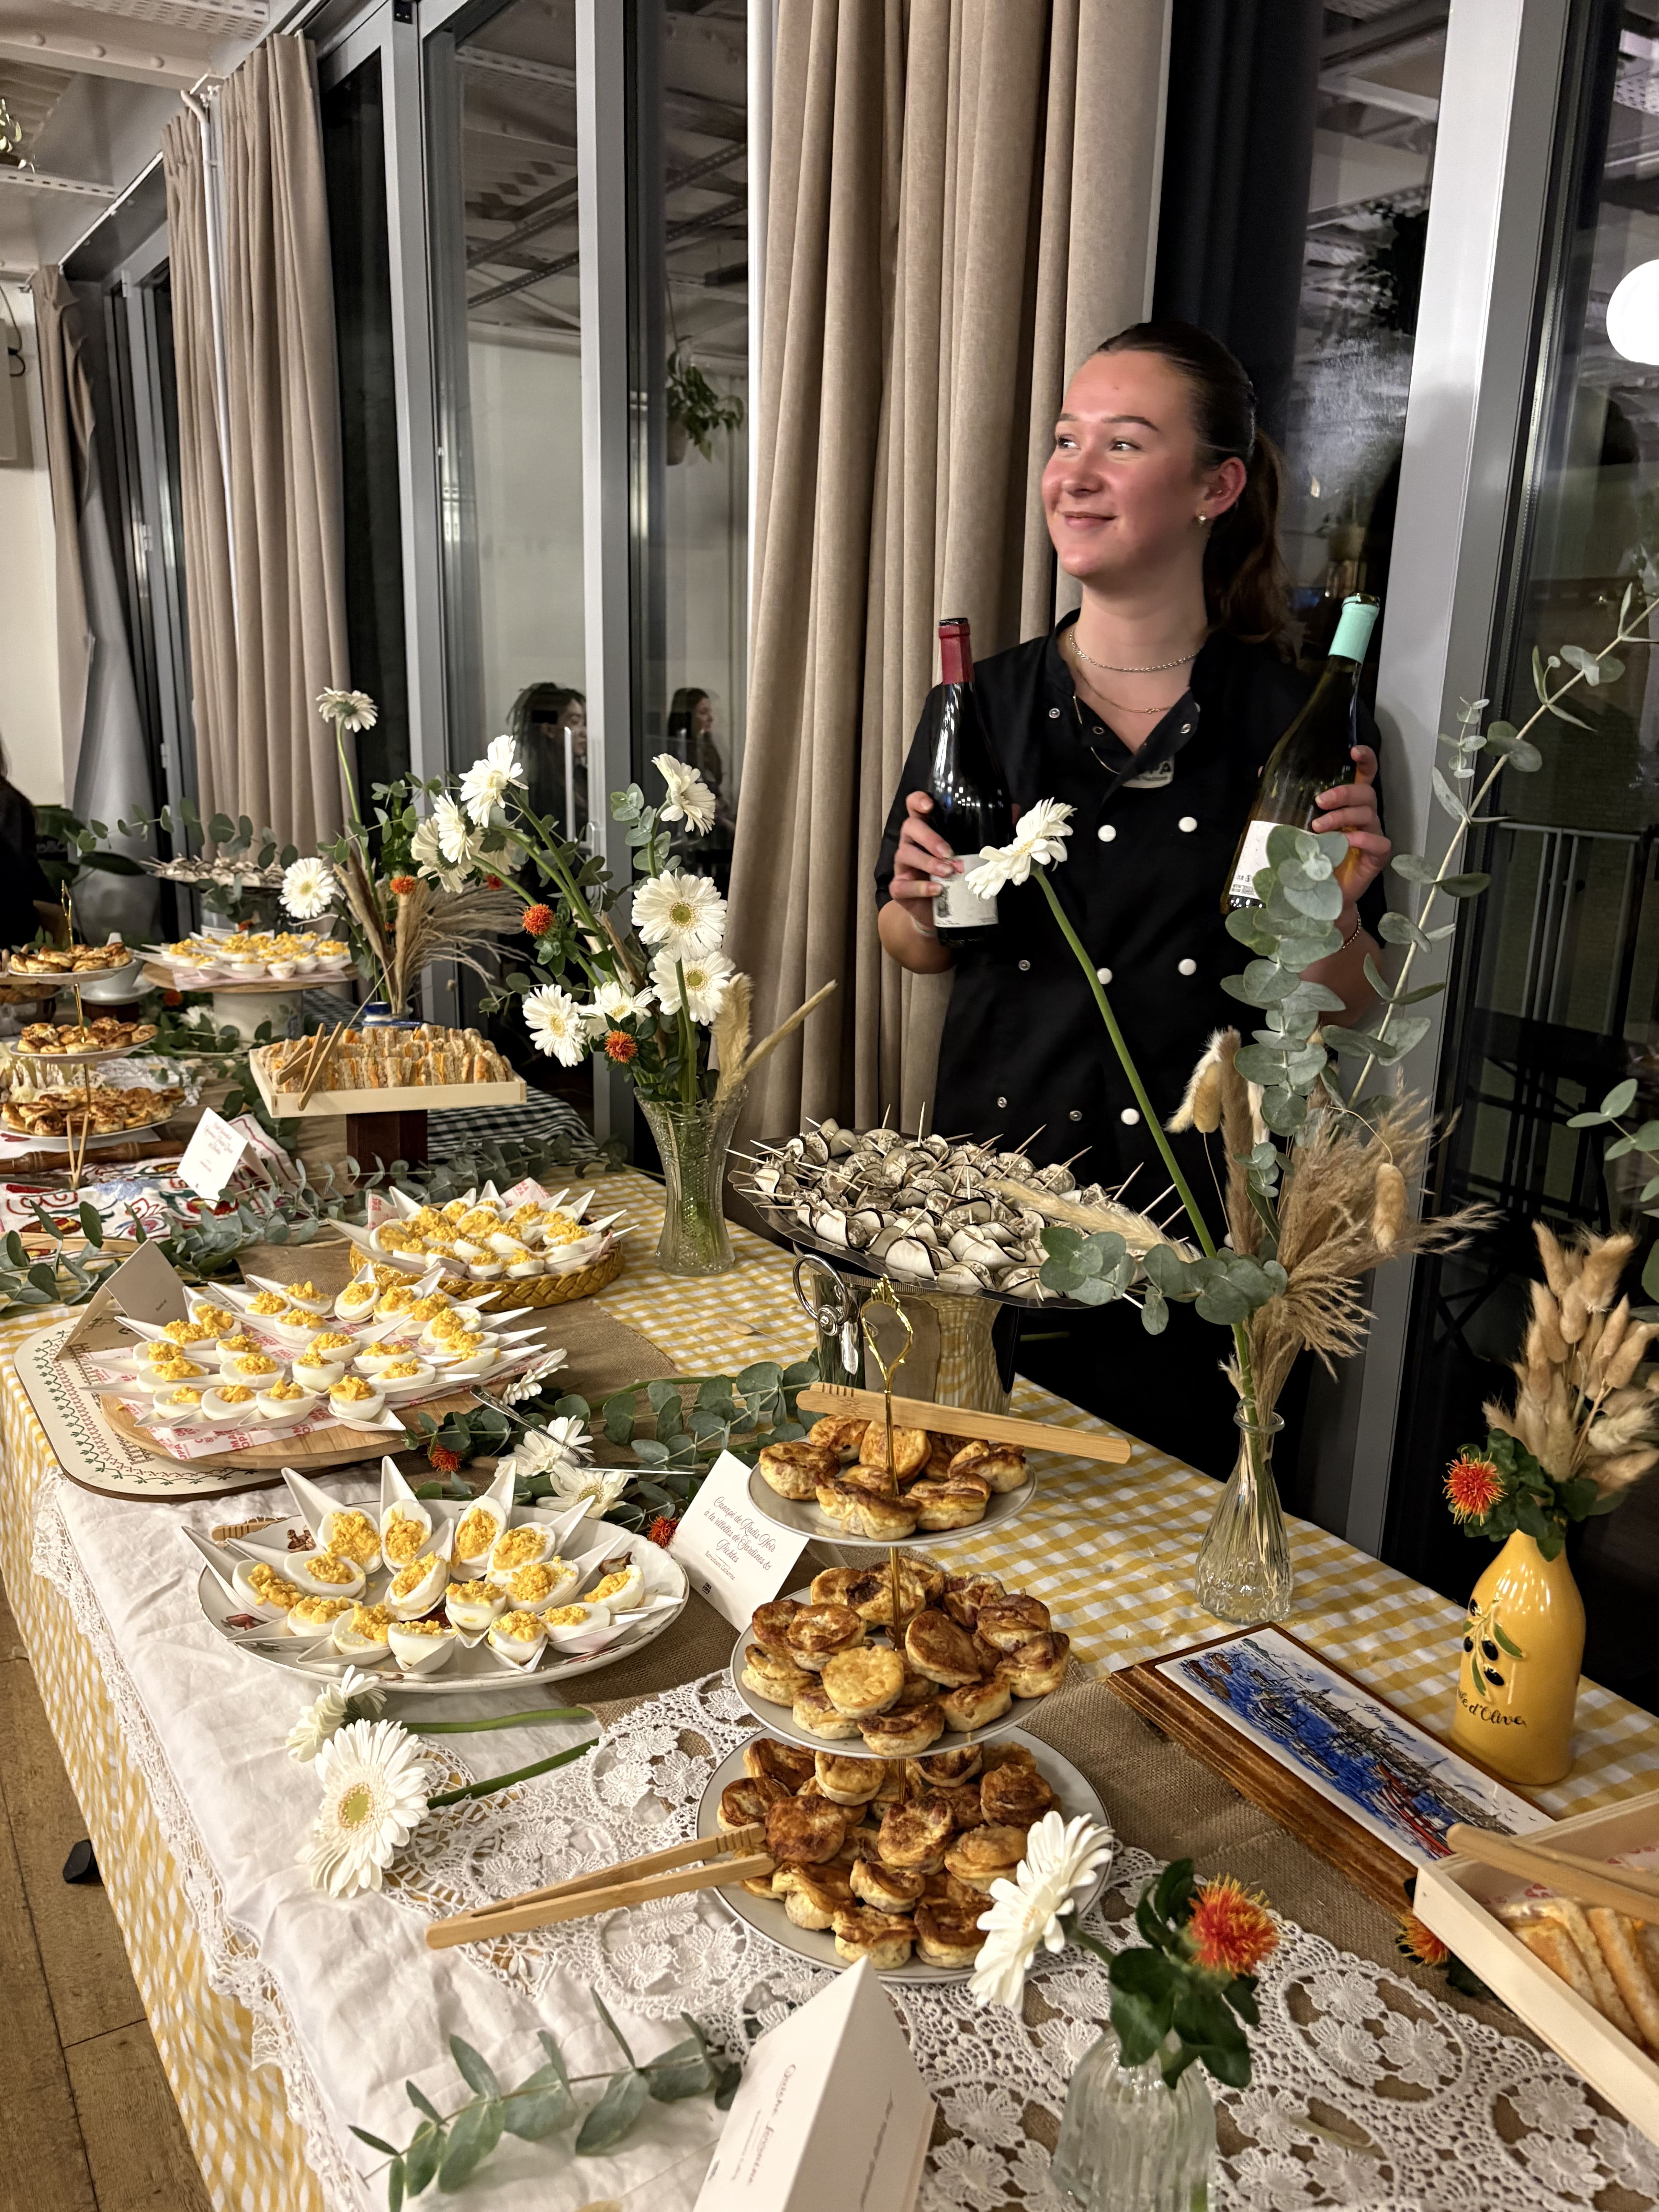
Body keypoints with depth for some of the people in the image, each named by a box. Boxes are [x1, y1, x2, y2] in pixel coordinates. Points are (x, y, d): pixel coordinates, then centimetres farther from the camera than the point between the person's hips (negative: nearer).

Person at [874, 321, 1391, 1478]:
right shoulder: (986, 702, 1)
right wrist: (921, 906, -10)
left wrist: (1337, 905, -19)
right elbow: (912, 945, 11)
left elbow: (1340, 1008, -1)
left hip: (1203, 1219, -1)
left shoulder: (1292, 719, -5)